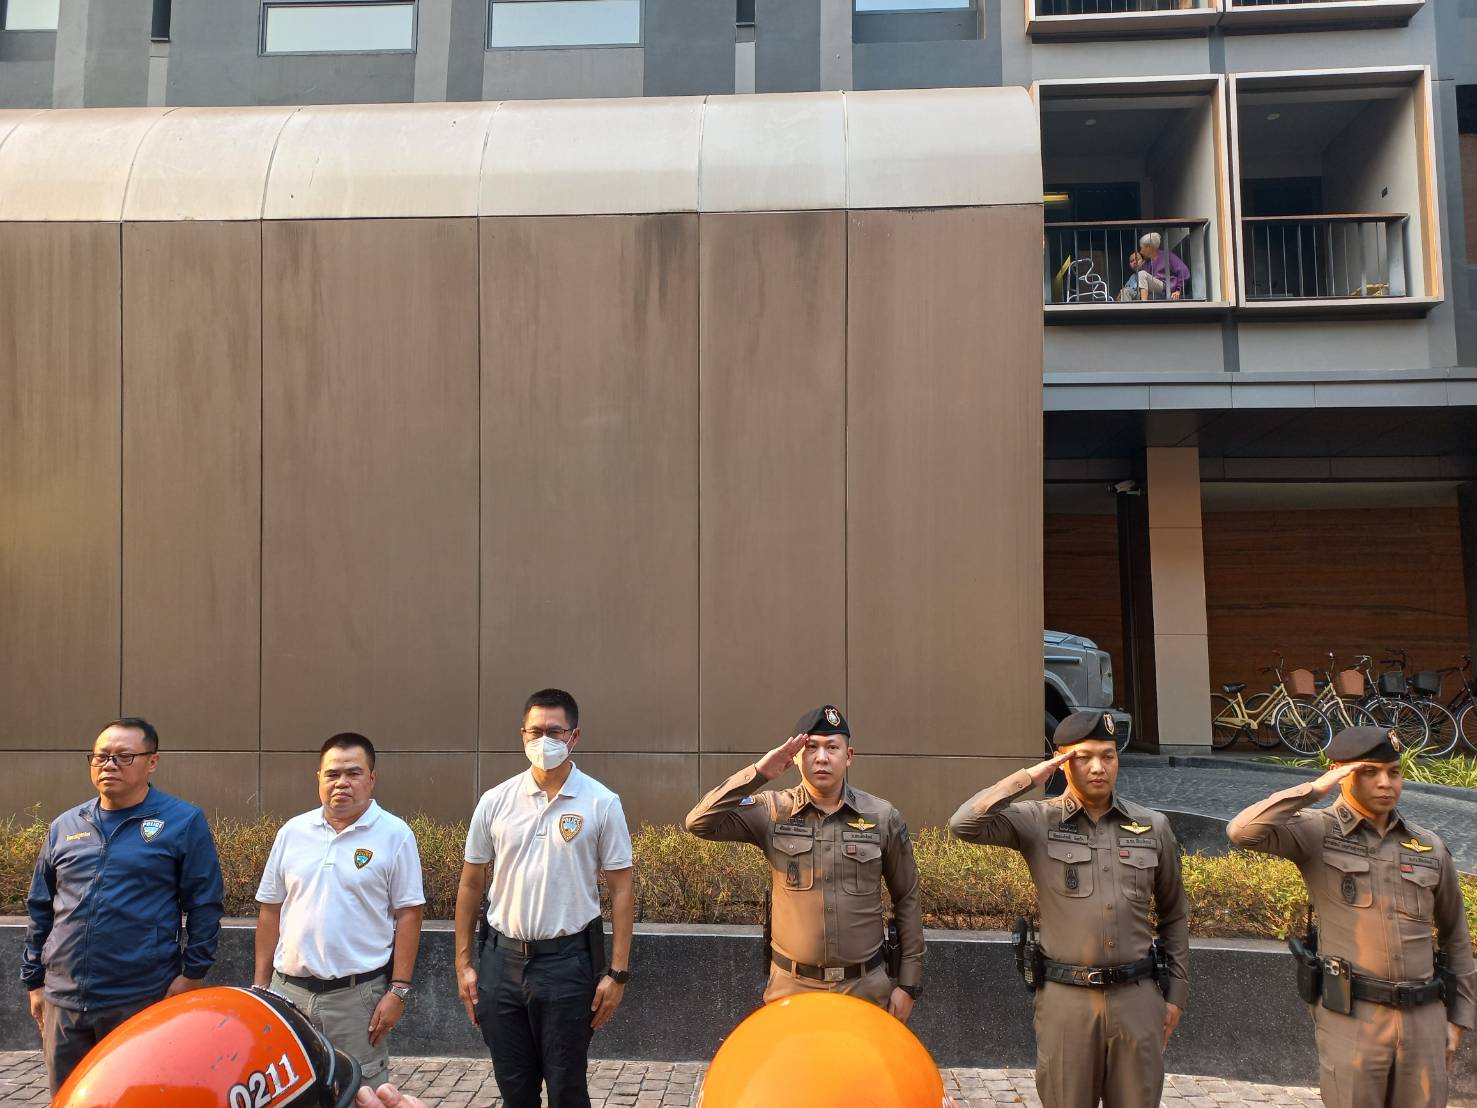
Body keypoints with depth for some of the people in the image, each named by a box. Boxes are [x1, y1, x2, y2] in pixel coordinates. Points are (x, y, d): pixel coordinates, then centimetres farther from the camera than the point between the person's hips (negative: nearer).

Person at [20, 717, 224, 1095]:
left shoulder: (183, 822, -4)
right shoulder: (64, 826, 10)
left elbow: (205, 905, -5)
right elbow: (40, 910, 16)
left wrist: (192, 974, -9)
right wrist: (34, 981, 14)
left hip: (143, 1003, -4)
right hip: (62, 1002, 5)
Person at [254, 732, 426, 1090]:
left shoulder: (394, 834, -6)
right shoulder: (293, 832, 6)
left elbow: (408, 915, -6)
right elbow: (270, 910, 12)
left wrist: (398, 991, -10)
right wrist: (261, 984, 10)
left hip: (358, 993, -4)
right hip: (288, 989, 4)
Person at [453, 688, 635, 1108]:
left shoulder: (601, 804, -6)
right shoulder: (495, 801, 1)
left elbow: (621, 892, -4)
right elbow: (470, 886, 8)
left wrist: (617, 972, -7)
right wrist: (464, 963, 6)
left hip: (567, 962, -3)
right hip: (501, 961, 3)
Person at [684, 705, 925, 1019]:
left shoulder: (883, 817, -3)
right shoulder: (773, 812, -4)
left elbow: (907, 901, 4)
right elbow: (700, 823, -15)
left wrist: (908, 984, 4)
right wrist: (757, 774, -20)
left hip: (865, 988, 0)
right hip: (791, 987, 0)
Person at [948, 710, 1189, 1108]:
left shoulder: (1153, 827, 4)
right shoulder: (1037, 821, -4)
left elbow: (1174, 916, 14)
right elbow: (964, 824, -21)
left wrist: (1176, 993, 12)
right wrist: (1028, 778, -16)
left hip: (1137, 996, 2)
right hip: (1066, 998, -2)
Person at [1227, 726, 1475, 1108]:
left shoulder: (1430, 847, 9)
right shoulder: (1317, 832, -4)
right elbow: (1243, 831, -24)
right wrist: (1314, 788, -19)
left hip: (1424, 1019, 4)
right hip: (1351, 1019, -4)